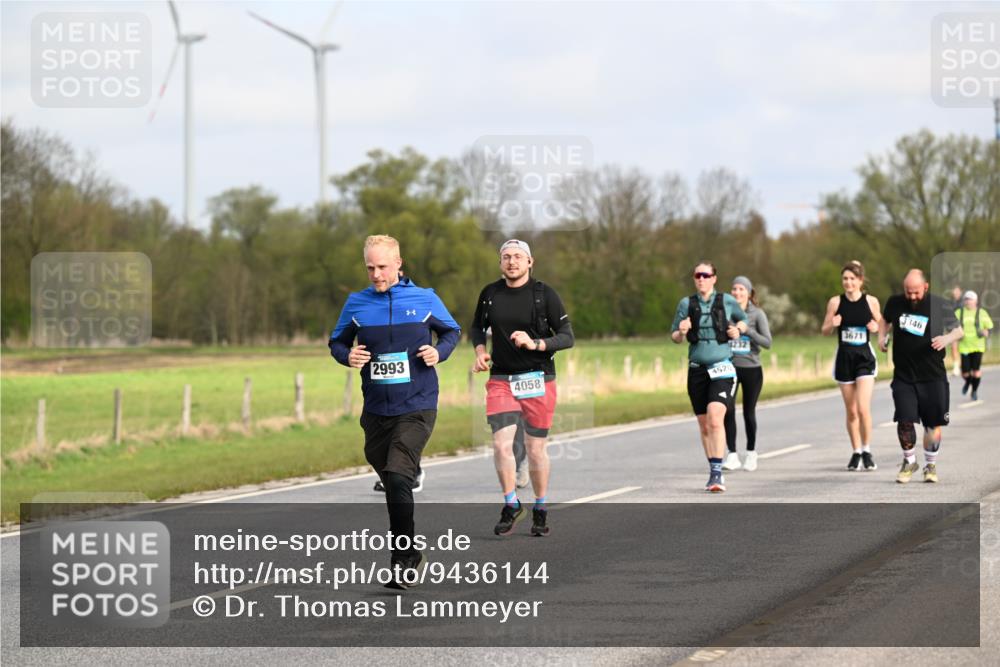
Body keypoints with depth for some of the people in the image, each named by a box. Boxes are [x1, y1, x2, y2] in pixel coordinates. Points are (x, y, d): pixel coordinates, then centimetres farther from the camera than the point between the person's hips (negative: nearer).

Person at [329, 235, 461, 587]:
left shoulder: (424, 299, 0)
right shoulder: (357, 303, 4)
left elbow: (452, 331, 15)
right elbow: (337, 342, 15)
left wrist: (439, 352, -5)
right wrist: (347, 356, -7)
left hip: (416, 409, -4)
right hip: (376, 410, 4)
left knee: (397, 479, -20)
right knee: (391, 482, 12)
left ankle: (405, 558, -11)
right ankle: (410, 557, 30)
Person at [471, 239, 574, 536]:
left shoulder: (544, 294, -5)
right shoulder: (490, 293, 4)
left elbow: (567, 337, -5)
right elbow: (477, 327, 21)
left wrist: (535, 343, -21)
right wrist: (480, 350, 1)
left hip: (538, 380, -2)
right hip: (501, 380, 2)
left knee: (535, 449, 4)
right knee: (502, 445, -12)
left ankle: (540, 510, 21)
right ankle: (511, 505, 5)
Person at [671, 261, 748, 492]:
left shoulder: (726, 301, 0)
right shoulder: (686, 303, 4)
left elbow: (743, 320, 19)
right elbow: (674, 336, 9)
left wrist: (738, 329, -3)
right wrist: (681, 332, -14)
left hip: (722, 369, -3)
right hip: (697, 370, 3)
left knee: (715, 419, -21)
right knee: (704, 426, 10)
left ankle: (717, 472, -22)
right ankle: (714, 474, 23)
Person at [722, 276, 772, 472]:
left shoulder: (757, 314, -2)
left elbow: (767, 343, -7)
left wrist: (746, 329, -17)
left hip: (751, 369, -1)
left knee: (749, 412, 7)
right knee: (728, 411, -11)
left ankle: (751, 453, 23)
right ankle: (732, 455, -6)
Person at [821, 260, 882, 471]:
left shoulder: (871, 301, -2)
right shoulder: (835, 302, 0)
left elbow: (881, 326, 10)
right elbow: (825, 331, 6)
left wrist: (876, 327, -12)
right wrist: (833, 324, -15)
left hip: (865, 358, -2)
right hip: (844, 359, 2)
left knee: (863, 408, -14)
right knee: (851, 411, 7)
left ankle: (867, 451, 1)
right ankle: (856, 453, 19)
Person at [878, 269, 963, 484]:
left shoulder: (940, 305, -6)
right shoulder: (895, 303, 1)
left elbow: (958, 330, 3)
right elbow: (885, 320, 23)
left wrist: (946, 339, -18)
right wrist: (882, 336, 5)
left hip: (933, 377, -1)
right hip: (903, 377, 1)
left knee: (933, 424, 4)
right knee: (905, 421, -8)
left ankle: (931, 465, 24)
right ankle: (909, 462, 14)